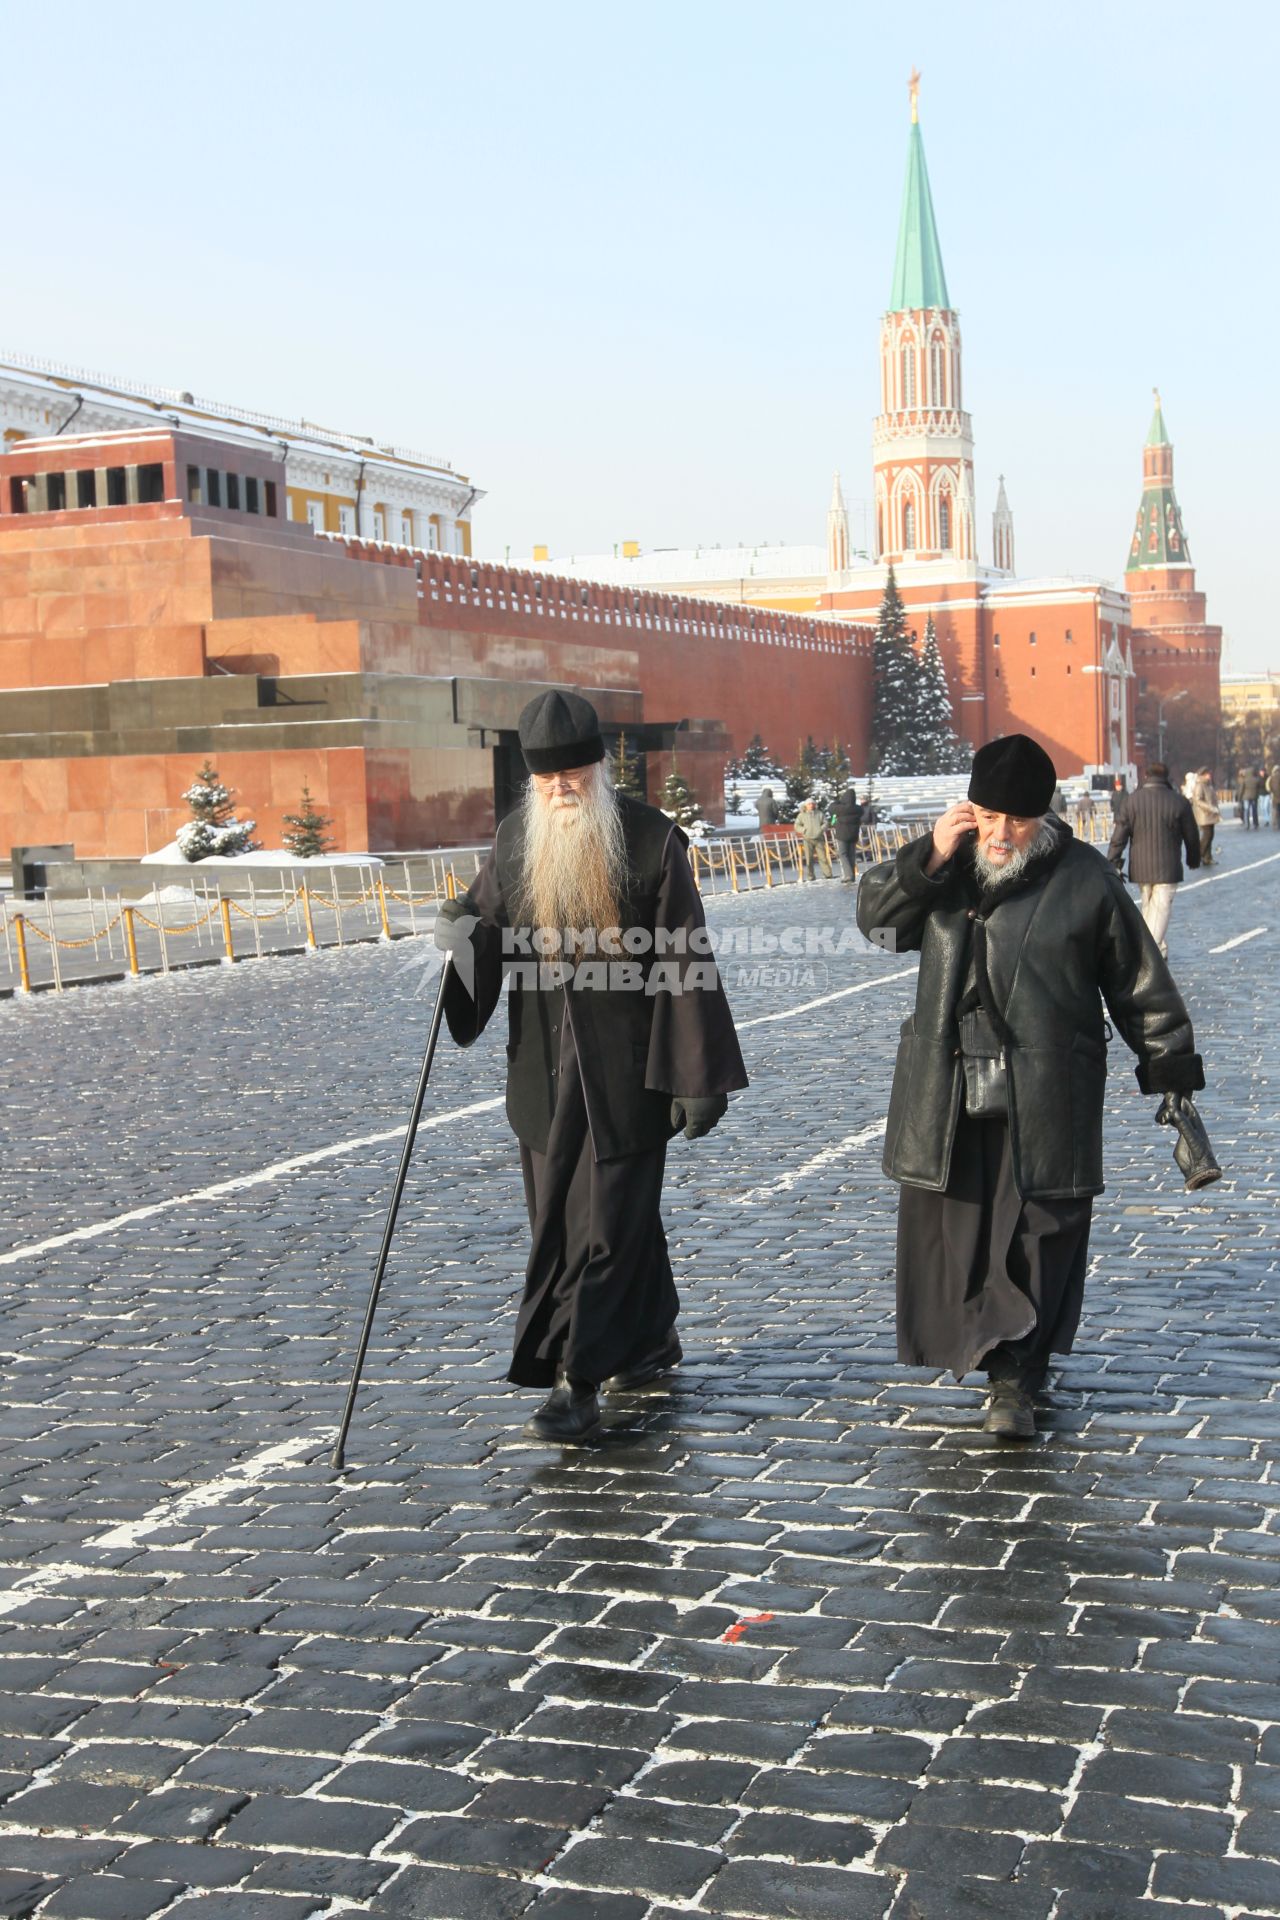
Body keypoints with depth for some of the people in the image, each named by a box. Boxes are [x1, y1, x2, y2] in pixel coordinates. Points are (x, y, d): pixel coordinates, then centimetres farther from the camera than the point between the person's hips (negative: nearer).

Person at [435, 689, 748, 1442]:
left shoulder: (650, 839, -10)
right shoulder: (517, 838, 5)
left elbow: (686, 963, -10)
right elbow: (490, 919, 12)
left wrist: (697, 1076, -13)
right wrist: (463, 932, -15)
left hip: (624, 1069, -6)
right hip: (545, 1067, 6)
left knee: (603, 1216, -4)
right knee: (559, 1209, 15)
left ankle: (578, 1381, 0)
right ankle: (651, 1339, 34)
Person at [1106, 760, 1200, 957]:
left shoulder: (1132, 801, 0)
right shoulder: (1179, 802, -4)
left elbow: (1119, 836, -2)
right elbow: (1191, 836, 5)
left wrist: (1112, 865, 2)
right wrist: (1194, 859, 22)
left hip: (1140, 867, 3)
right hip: (1167, 867, -3)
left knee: (1148, 905, 17)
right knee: (1162, 907, -3)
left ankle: (1159, 948, 24)